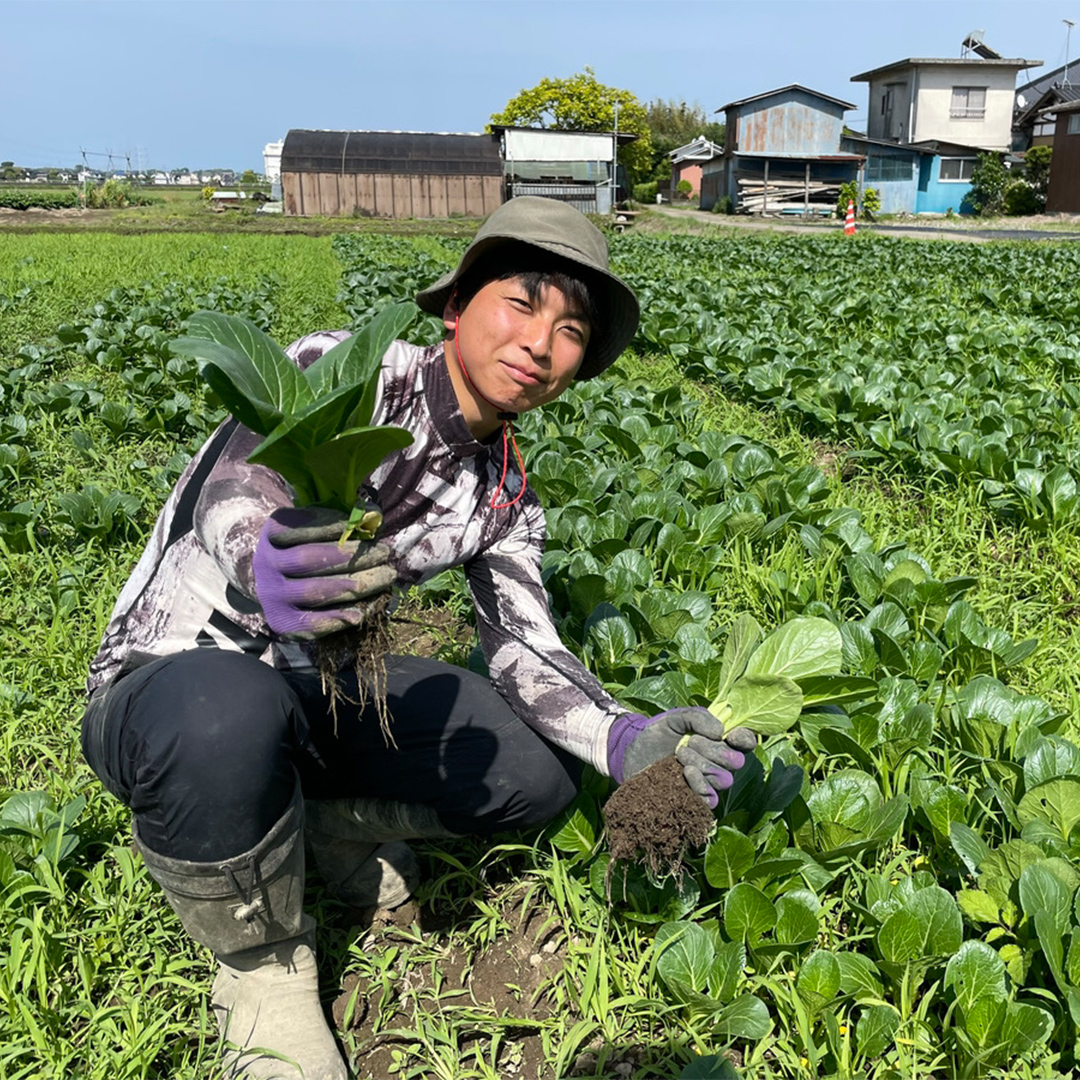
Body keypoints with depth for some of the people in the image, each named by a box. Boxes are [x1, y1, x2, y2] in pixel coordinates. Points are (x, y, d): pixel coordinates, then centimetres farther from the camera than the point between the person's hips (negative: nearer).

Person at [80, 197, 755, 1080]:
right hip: (169, 686, -5)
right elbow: (233, 488, -34)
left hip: (320, 691, 6)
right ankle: (264, 968, -10)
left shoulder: (504, 495, 2)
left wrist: (627, 740, -25)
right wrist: (265, 572, -59)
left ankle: (329, 822, 12)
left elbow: (524, 648, -6)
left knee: (543, 771, -8)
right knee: (231, 717, -41)